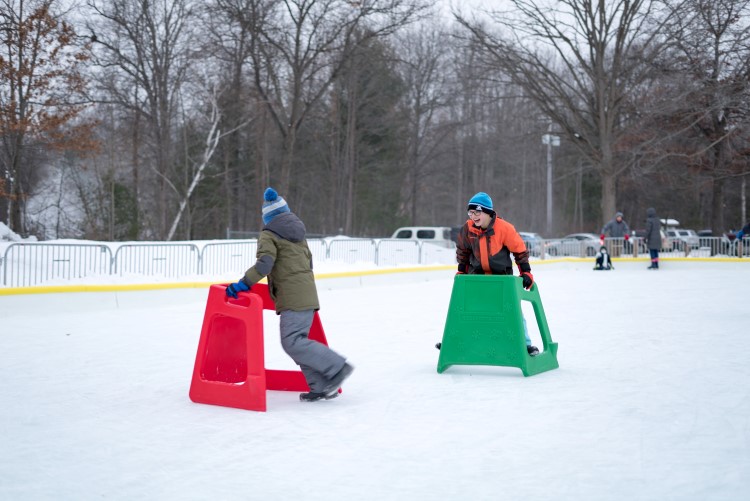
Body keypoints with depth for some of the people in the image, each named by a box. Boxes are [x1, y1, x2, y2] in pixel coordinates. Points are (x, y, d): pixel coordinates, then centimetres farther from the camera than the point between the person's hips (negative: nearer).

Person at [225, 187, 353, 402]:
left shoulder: (269, 235, -3)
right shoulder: (298, 233, 20)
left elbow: (264, 263, -18)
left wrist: (244, 283, -18)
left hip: (293, 299, -8)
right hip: (306, 294, 8)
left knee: (292, 342, -11)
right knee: (297, 341, 9)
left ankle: (337, 367, -13)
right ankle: (321, 387, 4)